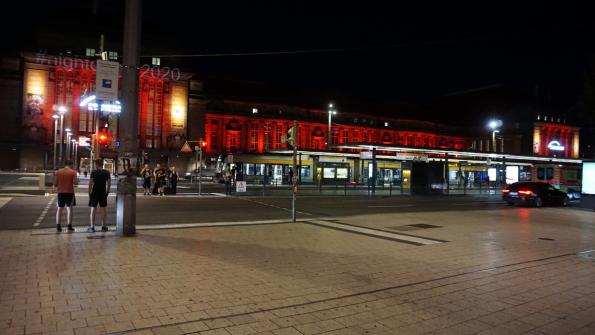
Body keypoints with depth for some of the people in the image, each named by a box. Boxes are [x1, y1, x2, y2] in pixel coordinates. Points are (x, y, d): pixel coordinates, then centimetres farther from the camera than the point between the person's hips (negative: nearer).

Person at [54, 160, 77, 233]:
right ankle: (69, 227, -3)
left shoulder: (58, 172, 6)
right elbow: (74, 182, -12)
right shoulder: (73, 172, -3)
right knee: (69, 208, 0)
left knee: (59, 209, 9)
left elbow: (55, 183, 4)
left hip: (60, 192, 3)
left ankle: (58, 227, 7)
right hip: (70, 192, -3)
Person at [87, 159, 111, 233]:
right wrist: (107, 192, 15)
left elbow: (90, 183, -9)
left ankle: (92, 227, -1)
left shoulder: (93, 172, -7)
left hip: (94, 193, -3)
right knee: (103, 209, 10)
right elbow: (109, 184, 6)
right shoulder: (107, 173, 4)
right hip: (103, 193, 3)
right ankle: (103, 226, 14)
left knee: (93, 209, 1)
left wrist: (89, 193, -1)